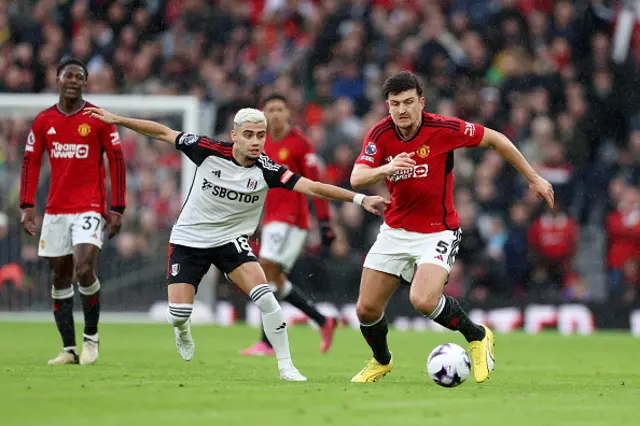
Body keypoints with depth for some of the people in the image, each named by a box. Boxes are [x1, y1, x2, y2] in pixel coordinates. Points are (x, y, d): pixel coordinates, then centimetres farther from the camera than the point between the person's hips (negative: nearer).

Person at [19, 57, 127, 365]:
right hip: (55, 210, 4)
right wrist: (27, 206, 2)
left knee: (84, 268, -19)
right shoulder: (43, 121, 7)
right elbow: (30, 164, 11)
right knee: (59, 278, 4)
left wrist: (117, 209, -5)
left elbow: (116, 163, 0)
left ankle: (91, 336, 1)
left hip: (90, 207, -4)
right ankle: (68, 348, 11)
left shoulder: (98, 120, -2)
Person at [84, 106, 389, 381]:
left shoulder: (267, 170, -17)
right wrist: (116, 119, -8)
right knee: (177, 315, -7)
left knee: (265, 298, -21)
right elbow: (163, 133, -7)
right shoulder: (209, 151, -17)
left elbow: (312, 187, -25)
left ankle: (286, 367, -9)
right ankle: (183, 332, 33)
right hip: (189, 239, 0)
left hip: (231, 239, 0)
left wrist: (360, 199, -34)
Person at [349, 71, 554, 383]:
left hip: (438, 231, -4)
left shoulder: (443, 129, -17)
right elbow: (356, 179, -19)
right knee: (367, 309, 3)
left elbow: (494, 139, -3)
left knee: (424, 301, -28)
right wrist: (386, 169, -40)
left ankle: (477, 336, 0)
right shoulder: (380, 134, -9)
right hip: (395, 230, 4)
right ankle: (381, 361, 35)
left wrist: (533, 178, 1)